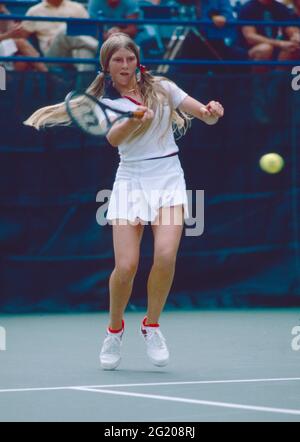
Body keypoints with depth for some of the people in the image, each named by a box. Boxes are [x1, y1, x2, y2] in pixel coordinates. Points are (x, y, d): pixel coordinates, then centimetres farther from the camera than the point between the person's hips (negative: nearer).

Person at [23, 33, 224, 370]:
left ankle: (151, 326, 1)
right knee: (126, 265, -12)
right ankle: (115, 329, 14)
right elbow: (113, 138, -17)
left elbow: (206, 115, 7)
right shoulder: (105, 103, 3)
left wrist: (213, 112, -16)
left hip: (169, 179, 1)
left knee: (165, 254, -21)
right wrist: (135, 120, -36)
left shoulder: (162, 88, 8)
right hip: (131, 181, 0)